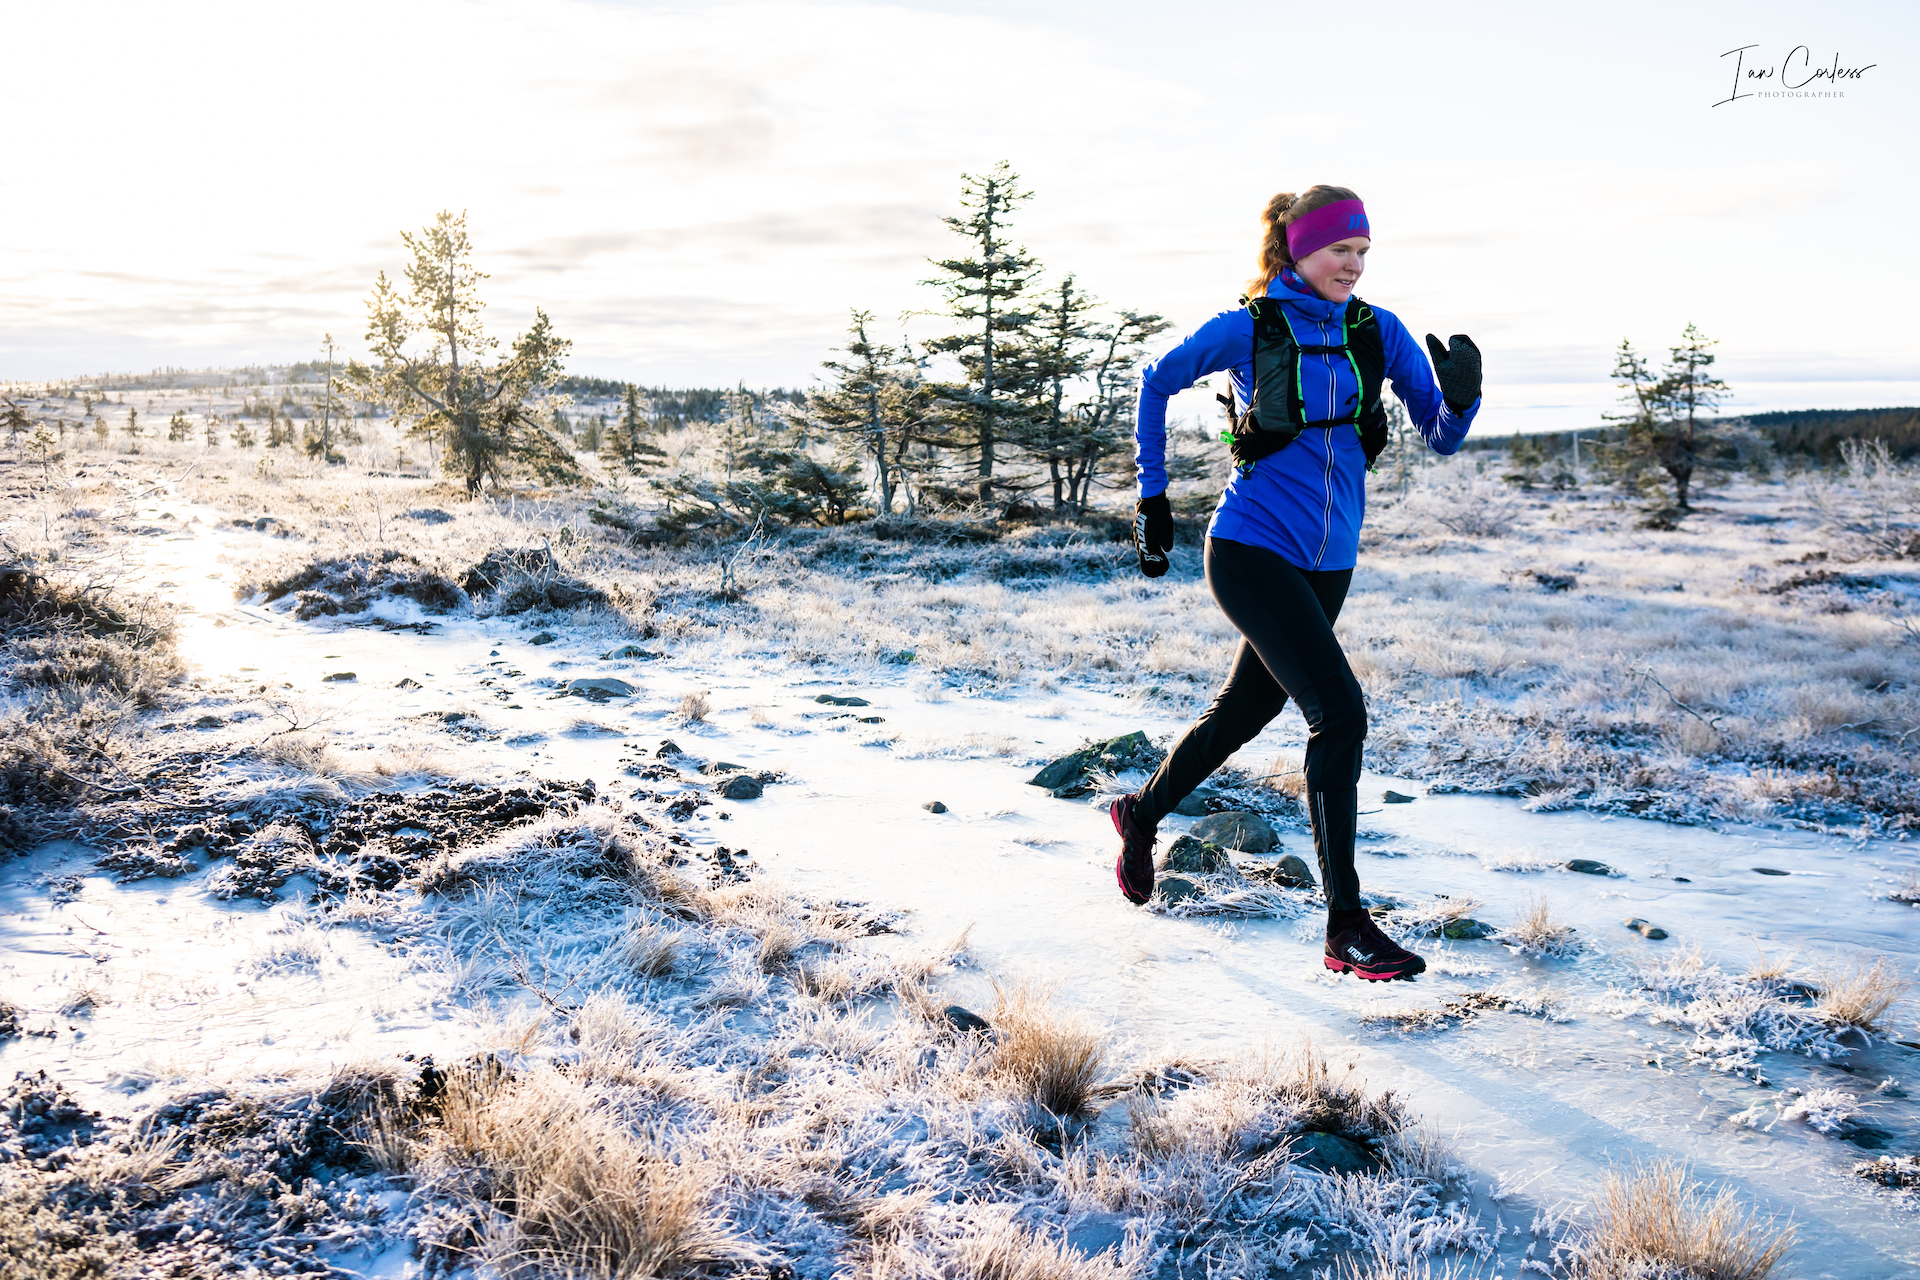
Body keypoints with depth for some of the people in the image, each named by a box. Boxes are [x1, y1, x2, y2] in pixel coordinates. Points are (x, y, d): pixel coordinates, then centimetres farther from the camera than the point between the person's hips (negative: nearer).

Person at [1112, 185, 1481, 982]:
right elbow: (1158, 381, 8)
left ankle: (1142, 815, 46)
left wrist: (1461, 396, -21)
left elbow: (1441, 438, 2)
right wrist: (1151, 495, 7)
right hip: (1253, 551, -6)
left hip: (1327, 563, 6)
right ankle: (1346, 928, -9)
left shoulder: (1379, 333, 3)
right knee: (1339, 712, -17)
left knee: (1245, 711, 19)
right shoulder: (1246, 331, -7)